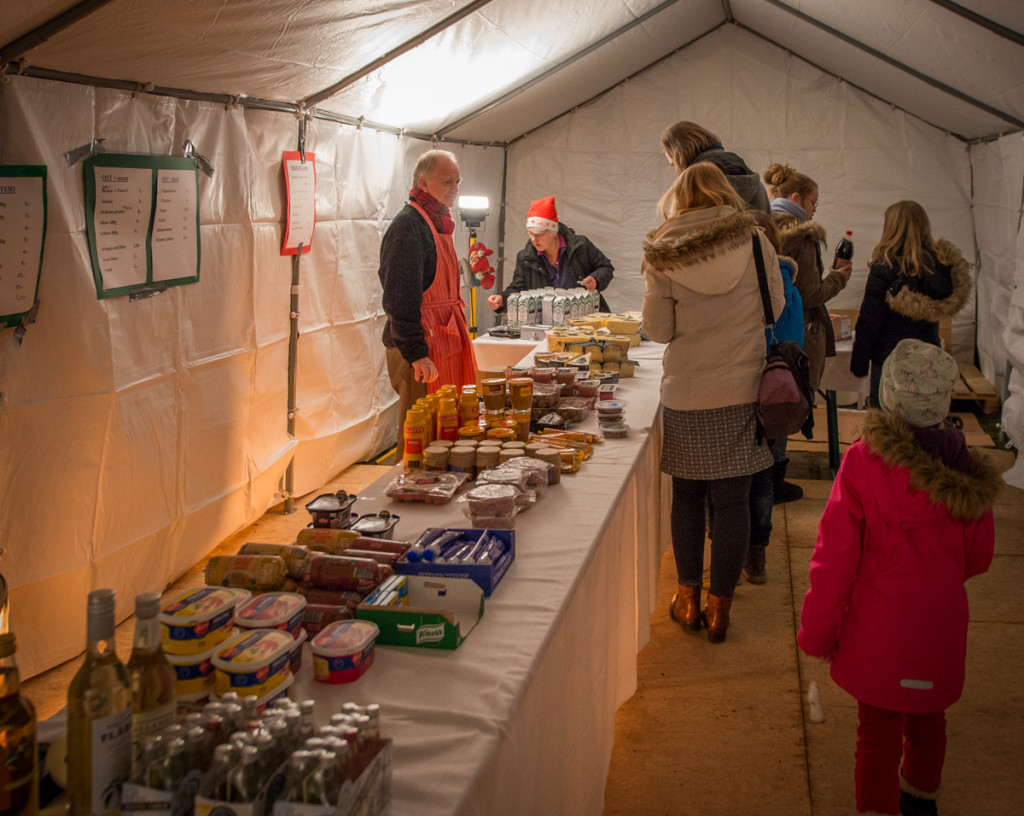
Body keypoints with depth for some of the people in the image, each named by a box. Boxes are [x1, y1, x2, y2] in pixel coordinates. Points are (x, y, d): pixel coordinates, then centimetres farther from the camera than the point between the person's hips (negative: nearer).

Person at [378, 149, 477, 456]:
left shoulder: (437, 223, 18)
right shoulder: (408, 225, -14)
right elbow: (400, 299, -20)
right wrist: (416, 354, -24)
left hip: (444, 343, 10)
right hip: (420, 348, -10)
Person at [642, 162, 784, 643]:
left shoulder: (663, 256, -8)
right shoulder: (754, 243, -6)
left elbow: (658, 330, -3)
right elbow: (774, 306, 5)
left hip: (685, 395, 0)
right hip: (743, 391, 0)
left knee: (686, 496, 15)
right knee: (732, 500, 8)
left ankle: (688, 599, 24)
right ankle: (719, 607, 15)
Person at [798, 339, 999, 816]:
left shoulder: (863, 461, -19)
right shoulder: (967, 475, -9)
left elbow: (835, 557, -15)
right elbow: (977, 558, 4)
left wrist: (817, 632, -5)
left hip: (879, 631, -4)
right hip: (941, 628, 4)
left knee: (878, 733, 9)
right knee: (927, 720, 25)